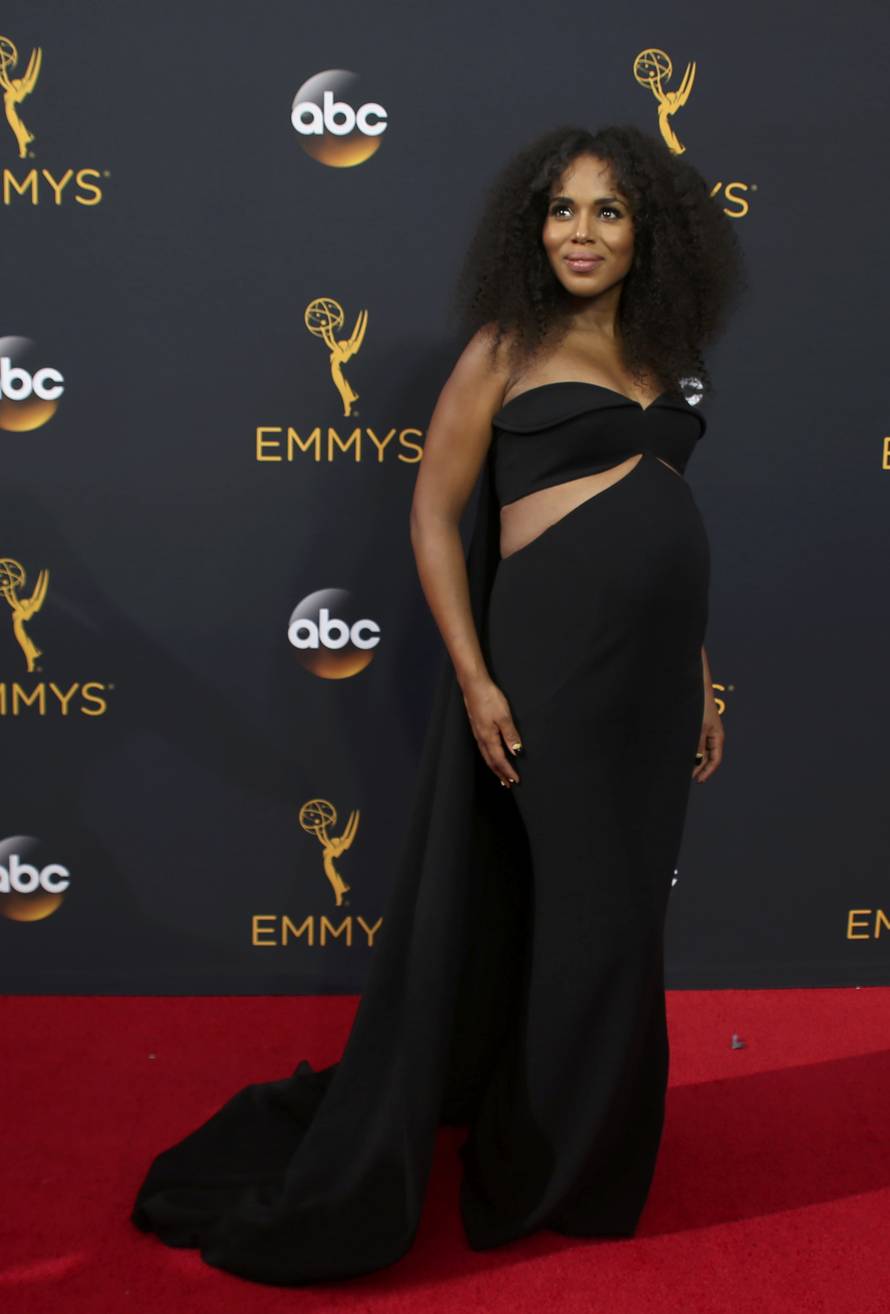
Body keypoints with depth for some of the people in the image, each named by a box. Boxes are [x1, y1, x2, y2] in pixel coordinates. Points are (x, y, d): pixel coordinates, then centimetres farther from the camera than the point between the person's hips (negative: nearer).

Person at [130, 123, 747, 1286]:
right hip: (553, 660, -6)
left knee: (623, 916, 15)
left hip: (655, 667, 6)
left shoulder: (660, 356, 13)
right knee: (597, 919, 2)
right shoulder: (507, 348, -4)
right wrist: (474, 679, -14)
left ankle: (582, 1153, 37)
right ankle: (539, 1173, 25)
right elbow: (434, 515, -6)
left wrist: (699, 678, 15)